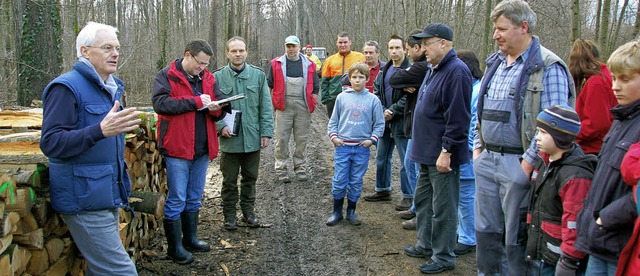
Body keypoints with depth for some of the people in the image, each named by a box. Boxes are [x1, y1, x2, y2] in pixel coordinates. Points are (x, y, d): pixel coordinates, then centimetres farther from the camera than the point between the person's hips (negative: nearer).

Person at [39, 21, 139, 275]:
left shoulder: (109, 88, 15)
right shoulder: (67, 87, -12)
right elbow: (51, 143, -21)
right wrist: (101, 130, -32)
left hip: (107, 196, 9)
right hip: (85, 199, -8)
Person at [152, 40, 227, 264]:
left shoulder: (207, 78, 11)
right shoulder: (166, 76, -6)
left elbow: (219, 111, 13)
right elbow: (160, 103, -22)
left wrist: (215, 108, -12)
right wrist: (196, 101, -20)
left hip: (202, 148, 6)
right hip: (177, 148, -6)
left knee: (194, 199, 17)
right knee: (177, 200, 1)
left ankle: (190, 239, 32)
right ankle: (174, 247, 13)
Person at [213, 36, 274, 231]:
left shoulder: (258, 75, 2)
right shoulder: (218, 77, -2)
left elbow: (266, 107, 2)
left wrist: (266, 132, -4)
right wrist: (221, 126, -14)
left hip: (253, 139, 2)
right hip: (230, 139, -1)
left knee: (250, 178, 14)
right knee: (229, 180, 9)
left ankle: (248, 211, 30)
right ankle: (229, 214, 23)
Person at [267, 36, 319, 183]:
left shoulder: (309, 65, 10)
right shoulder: (276, 64, 7)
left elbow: (315, 87, 12)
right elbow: (269, 84, 10)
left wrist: (312, 104, 5)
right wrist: (273, 102, 1)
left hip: (303, 107, 1)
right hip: (283, 106, -1)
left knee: (302, 139, 7)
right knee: (282, 138, -1)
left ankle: (300, 168, 18)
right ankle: (281, 169, 8)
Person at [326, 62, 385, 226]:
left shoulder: (373, 100, 1)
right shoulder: (342, 97, 3)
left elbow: (379, 124, 5)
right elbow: (333, 120, 9)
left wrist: (372, 139, -6)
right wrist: (333, 136, -4)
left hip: (362, 148, 0)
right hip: (342, 146, 0)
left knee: (356, 182, 9)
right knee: (339, 181, 2)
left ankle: (351, 211, 24)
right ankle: (337, 211, 17)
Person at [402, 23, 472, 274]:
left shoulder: (456, 72, -19)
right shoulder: (436, 69, 14)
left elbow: (457, 118, -23)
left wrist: (446, 151, -22)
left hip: (442, 156, -10)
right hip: (428, 153, 10)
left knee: (442, 208, 1)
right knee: (423, 200, 20)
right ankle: (426, 245, 34)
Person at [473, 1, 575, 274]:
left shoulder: (548, 68, -12)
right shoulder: (495, 63, 12)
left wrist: (528, 163, -19)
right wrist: (478, 147, 12)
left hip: (518, 164, -7)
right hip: (486, 160, 7)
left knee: (516, 238, 4)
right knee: (486, 230, 17)